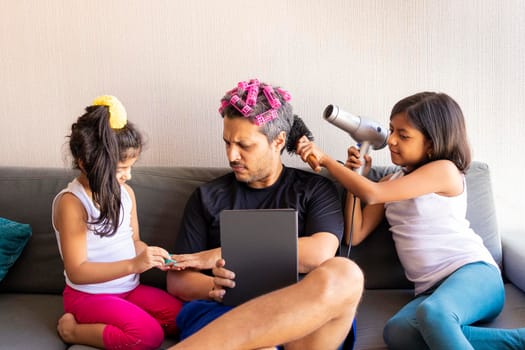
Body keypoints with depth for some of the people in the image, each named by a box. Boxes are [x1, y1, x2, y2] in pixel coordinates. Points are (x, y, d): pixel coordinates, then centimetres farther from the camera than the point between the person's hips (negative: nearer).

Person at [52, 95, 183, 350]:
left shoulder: (126, 193, 4)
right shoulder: (71, 202, -17)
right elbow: (77, 271, -20)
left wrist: (150, 255, -9)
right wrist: (133, 265, -30)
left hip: (129, 288, 7)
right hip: (88, 295, -7)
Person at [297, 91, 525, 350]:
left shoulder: (445, 170, -3)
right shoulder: (392, 182, 18)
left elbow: (372, 194, -11)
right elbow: (356, 235, 12)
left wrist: (325, 159, -3)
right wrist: (354, 175, 10)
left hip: (474, 272, -6)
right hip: (432, 290, 6)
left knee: (431, 312, -40)